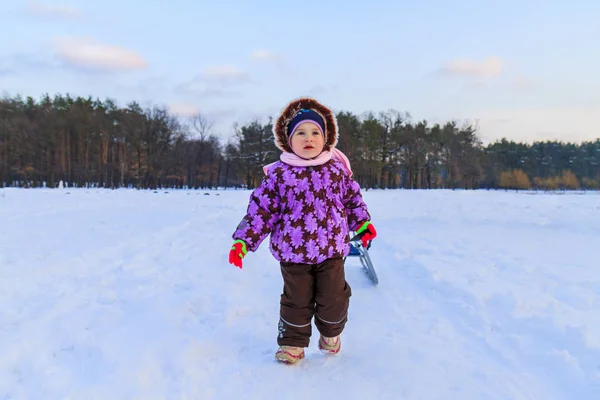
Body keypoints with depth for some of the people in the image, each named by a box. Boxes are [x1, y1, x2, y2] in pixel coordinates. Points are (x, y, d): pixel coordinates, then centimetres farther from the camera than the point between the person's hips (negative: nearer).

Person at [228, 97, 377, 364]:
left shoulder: (337, 169, 1)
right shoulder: (278, 173, -6)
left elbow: (352, 198, 15)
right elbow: (261, 209, -5)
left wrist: (362, 223, 8)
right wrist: (243, 240, -9)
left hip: (332, 249, 2)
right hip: (293, 251, -1)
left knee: (333, 297, 10)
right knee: (296, 299, 9)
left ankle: (331, 332, 39)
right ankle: (293, 342, 30)